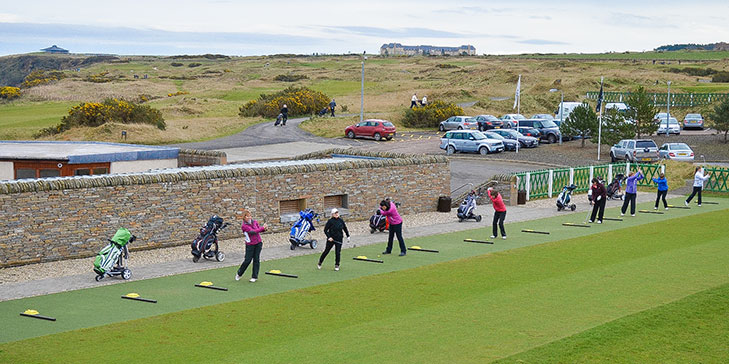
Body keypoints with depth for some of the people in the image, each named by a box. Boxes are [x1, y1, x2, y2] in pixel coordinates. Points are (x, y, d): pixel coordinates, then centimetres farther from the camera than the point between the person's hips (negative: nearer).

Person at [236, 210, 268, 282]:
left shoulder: (255, 222, 4)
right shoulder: (244, 226, -13)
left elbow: (259, 229, 11)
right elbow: (253, 231, -22)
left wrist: (264, 228, -12)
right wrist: (263, 227, -18)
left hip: (258, 243, 4)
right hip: (250, 244, -4)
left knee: (256, 260, 4)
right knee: (247, 260, -2)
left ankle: (255, 277, 12)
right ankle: (239, 274, 21)